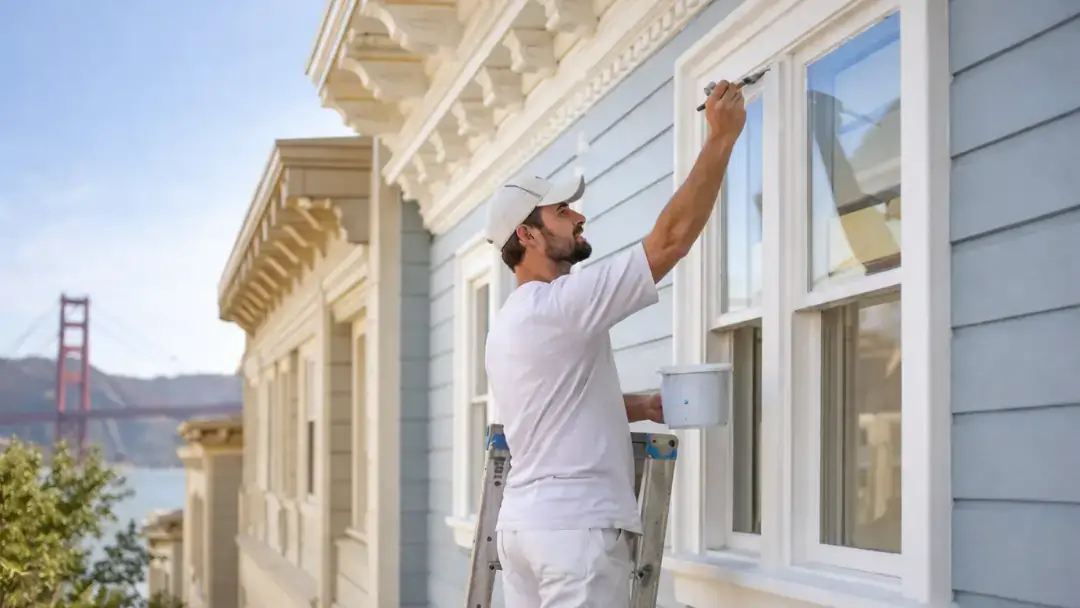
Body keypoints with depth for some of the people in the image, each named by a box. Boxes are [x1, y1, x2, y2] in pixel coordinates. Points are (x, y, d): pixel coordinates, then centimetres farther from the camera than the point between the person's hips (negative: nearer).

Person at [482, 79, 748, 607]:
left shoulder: (508, 323, 18)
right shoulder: (558, 304, -13)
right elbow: (671, 239, -16)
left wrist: (639, 407, 15)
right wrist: (721, 138, -10)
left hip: (525, 521, 10)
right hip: (576, 525, -10)